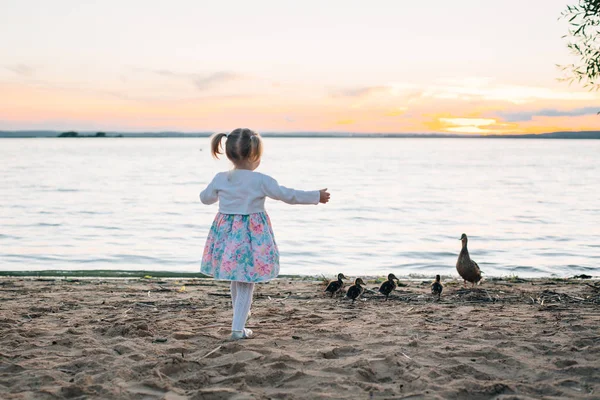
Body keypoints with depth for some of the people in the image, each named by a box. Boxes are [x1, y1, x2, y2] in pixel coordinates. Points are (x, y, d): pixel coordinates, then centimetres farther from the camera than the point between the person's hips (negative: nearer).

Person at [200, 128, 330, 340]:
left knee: (236, 281, 21)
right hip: (251, 235, -5)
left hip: (226, 233, 5)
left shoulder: (220, 179, -1)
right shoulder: (260, 181, -14)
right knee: (246, 284, 6)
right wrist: (316, 196, 2)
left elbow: (205, 198, 16)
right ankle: (238, 329, 5)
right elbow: (288, 195, -9)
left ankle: (239, 323, 35)